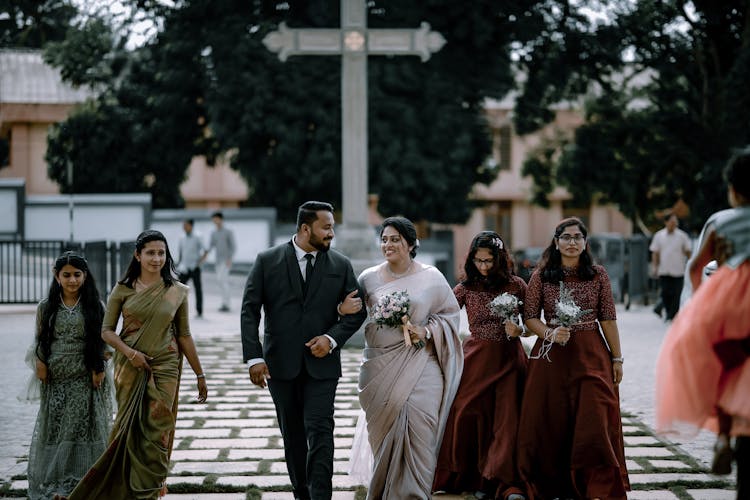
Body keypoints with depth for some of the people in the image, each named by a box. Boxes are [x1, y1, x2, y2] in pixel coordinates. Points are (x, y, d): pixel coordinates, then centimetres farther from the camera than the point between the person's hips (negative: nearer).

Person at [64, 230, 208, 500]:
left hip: (164, 368, 0)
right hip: (129, 367, 0)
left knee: (156, 430, -1)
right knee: (129, 428, 3)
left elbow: (184, 336, 7)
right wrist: (129, 352, -15)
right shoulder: (123, 289, 1)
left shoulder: (177, 292, 3)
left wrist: (200, 375, 6)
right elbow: (107, 330, 2)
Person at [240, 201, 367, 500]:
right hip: (281, 363, 1)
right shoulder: (268, 261, -1)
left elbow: (357, 310, 7)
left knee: (319, 431, -11)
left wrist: (332, 338, -10)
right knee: (292, 436, 10)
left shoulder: (340, 265, 3)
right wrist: (254, 357, -10)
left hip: (321, 363, 0)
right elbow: (249, 310, -1)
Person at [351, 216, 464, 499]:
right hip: (380, 366, 2)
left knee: (417, 431, -10)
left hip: (419, 364, -2)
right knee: (384, 430, 4)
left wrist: (427, 331, -9)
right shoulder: (369, 278, 8)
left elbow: (450, 313, 7)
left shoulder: (431, 277, 2)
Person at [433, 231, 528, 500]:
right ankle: (474, 478, 12)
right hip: (476, 359, 1)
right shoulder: (465, 288, 3)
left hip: (509, 359, -1)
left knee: (507, 419, -5)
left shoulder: (516, 285, 1)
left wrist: (519, 330, -14)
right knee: (471, 417, -1)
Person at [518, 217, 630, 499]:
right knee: (551, 422, 1)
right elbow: (530, 318, 5)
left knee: (593, 421, -7)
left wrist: (617, 358, 4)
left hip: (591, 354, 0)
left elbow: (608, 319, 6)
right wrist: (550, 333, -14)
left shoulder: (598, 275, 5)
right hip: (552, 355, 0)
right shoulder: (542, 275, 4)